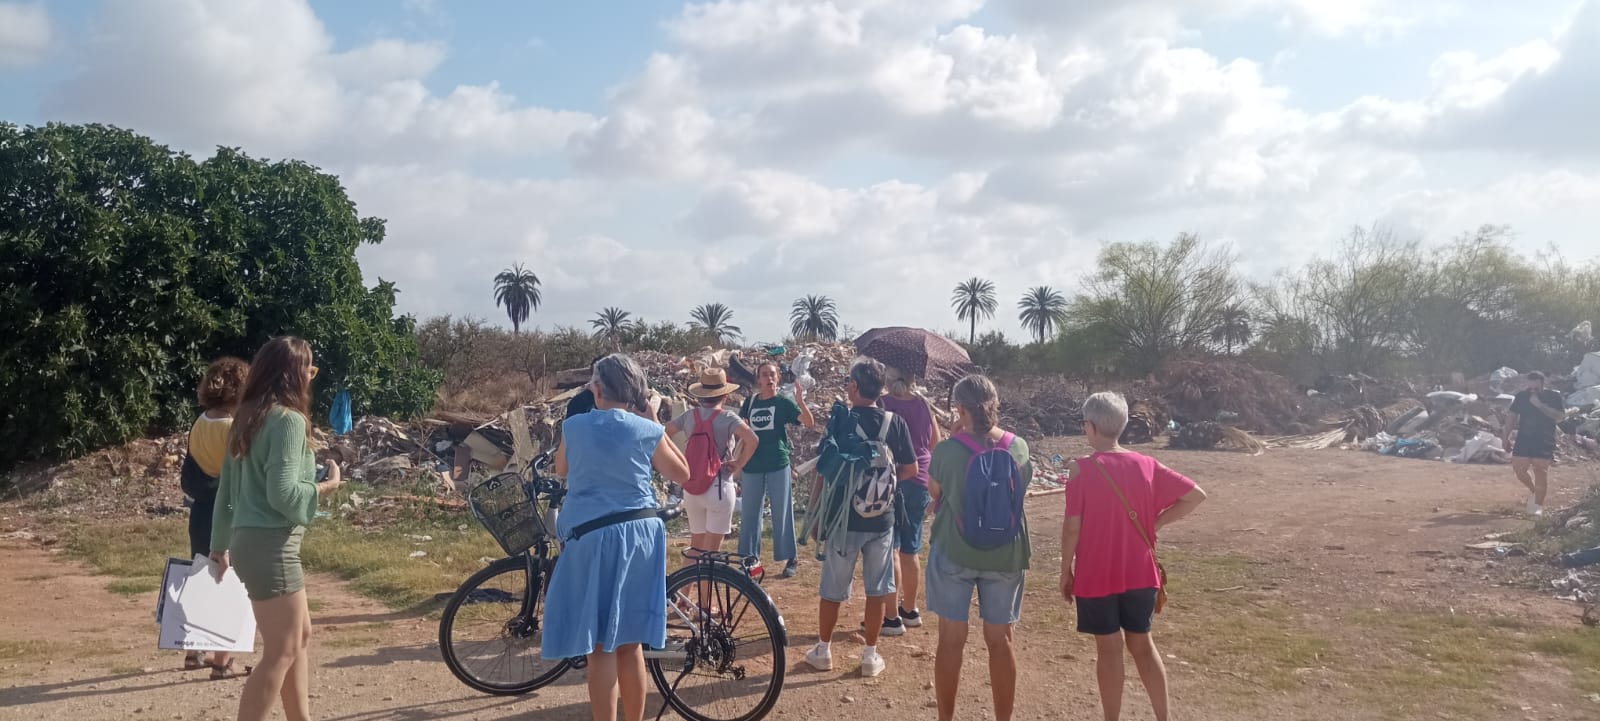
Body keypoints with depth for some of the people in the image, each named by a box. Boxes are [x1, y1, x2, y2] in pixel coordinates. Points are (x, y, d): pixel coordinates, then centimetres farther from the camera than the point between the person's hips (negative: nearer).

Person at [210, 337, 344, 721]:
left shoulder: (248, 417, 13)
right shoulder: (289, 419, -14)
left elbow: (225, 490, 17)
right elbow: (282, 493, -22)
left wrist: (220, 547, 25)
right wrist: (327, 485, -6)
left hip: (249, 540, 9)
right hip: (271, 545, -9)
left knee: (300, 636, 19)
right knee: (281, 652, -2)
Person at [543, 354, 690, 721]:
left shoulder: (575, 426, -1)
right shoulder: (647, 430, -1)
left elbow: (561, 470, 19)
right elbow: (681, 474, 14)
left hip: (593, 537, -2)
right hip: (641, 534, 3)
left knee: (600, 644, 3)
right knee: (629, 641, 15)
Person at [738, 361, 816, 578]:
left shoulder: (784, 402, -3)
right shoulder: (750, 403, 7)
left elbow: (810, 423, -14)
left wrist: (800, 403, -28)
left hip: (778, 465, -4)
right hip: (753, 466, 4)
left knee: (782, 514, 0)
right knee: (748, 514, 9)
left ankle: (789, 560, 7)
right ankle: (748, 558, 20)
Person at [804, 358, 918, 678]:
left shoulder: (839, 421, -11)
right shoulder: (895, 423, -4)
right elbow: (911, 469, 2)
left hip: (844, 517, -2)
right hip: (882, 519, 2)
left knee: (832, 588, 12)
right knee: (877, 588, 12)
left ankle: (823, 650, 23)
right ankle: (870, 655, 17)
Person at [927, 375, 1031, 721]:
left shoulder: (948, 450, -14)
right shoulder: (1019, 448, -5)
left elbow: (934, 491, 3)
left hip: (954, 552, -2)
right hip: (1005, 555, 2)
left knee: (951, 640, 9)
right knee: (1000, 641, 13)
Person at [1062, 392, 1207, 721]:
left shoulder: (1082, 469, -14)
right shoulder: (1146, 465, -1)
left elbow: (1072, 527, -12)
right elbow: (1195, 495, 3)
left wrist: (1066, 571, -1)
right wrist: (1156, 523, 6)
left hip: (1096, 575, -4)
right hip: (1140, 573, 4)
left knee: (1109, 648, 7)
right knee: (1142, 643, 18)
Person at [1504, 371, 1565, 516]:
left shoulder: (1554, 397, -3)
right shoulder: (1521, 396, 7)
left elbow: (1559, 416, -16)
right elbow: (1512, 416, 12)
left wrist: (1540, 405, -22)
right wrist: (1506, 437, 9)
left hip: (1544, 443, -3)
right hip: (1523, 440, 4)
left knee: (1541, 473, -4)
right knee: (1518, 469, -1)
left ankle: (1538, 506, 4)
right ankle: (1533, 489, 28)